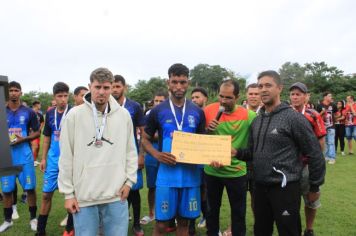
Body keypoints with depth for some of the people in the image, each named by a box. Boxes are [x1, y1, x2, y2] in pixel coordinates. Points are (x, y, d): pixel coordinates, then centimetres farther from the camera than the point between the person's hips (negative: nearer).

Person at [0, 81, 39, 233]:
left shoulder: (29, 112, 1)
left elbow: (37, 133, 4)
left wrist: (23, 139, -13)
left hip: (25, 155, -2)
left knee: (30, 188, 2)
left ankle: (33, 218, 17)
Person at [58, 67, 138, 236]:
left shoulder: (124, 115, 0)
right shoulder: (74, 115, -5)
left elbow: (130, 151, 7)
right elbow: (66, 157, -2)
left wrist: (129, 180, 1)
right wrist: (68, 192, -2)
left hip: (116, 196, 2)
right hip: (84, 196, -1)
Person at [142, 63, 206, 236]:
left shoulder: (197, 112, 4)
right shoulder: (158, 111, -2)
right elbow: (145, 140, 5)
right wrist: (157, 155, -15)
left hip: (191, 174, 2)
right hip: (167, 173, -2)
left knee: (184, 221, 16)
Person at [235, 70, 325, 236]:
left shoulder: (294, 118, -12)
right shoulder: (257, 120, 9)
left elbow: (315, 154, -9)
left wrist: (314, 187, -5)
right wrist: (237, 153, -4)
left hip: (285, 188, -6)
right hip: (260, 187, 7)